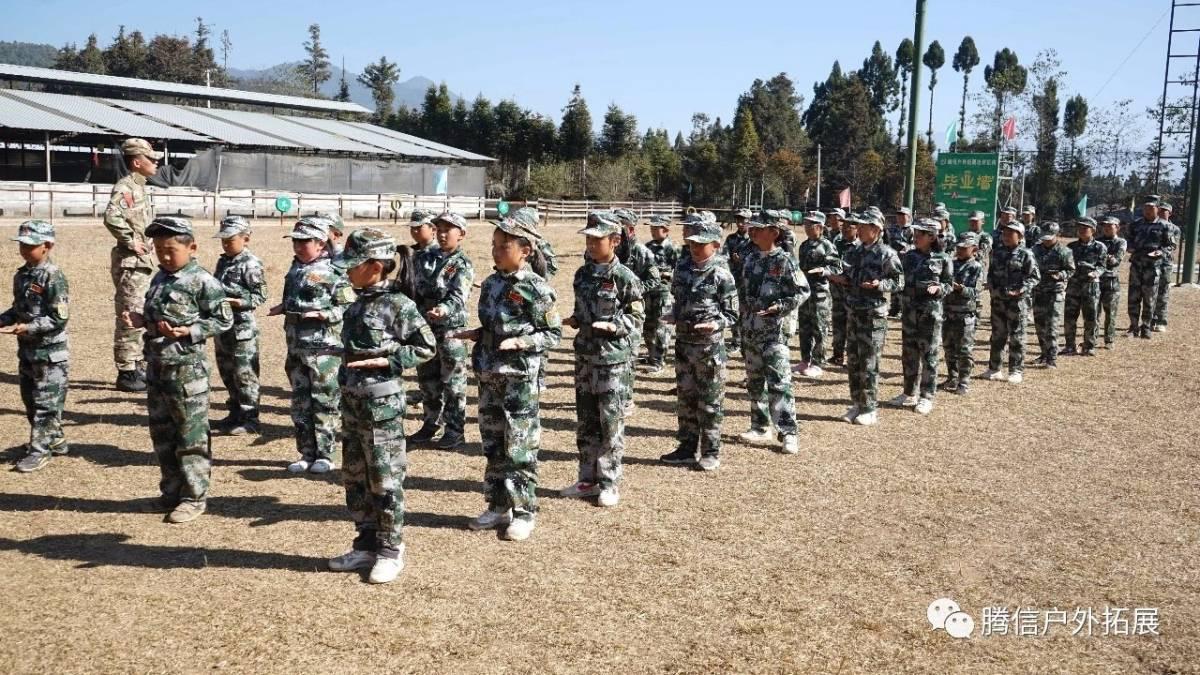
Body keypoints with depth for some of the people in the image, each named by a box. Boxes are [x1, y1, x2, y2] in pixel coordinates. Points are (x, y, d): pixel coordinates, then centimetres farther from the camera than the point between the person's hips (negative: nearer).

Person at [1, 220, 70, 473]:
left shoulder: (53, 277, -17)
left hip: (51, 352, -9)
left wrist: (28, 328, -25)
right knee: (30, 400, 17)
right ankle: (55, 440, 30)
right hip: (27, 349, 9)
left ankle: (40, 450, 6)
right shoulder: (21, 275, 8)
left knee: (46, 403, 0)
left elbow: (59, 318, -20)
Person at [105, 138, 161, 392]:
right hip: (129, 262, -10)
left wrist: (144, 244, 12)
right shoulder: (125, 187, -16)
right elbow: (112, 217, -33)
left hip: (141, 261, 10)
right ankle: (126, 373, 1)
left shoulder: (139, 188, 14)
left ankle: (137, 367, 25)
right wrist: (130, 241, -22)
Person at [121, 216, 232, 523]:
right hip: (156, 367, 8)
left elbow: (224, 320, -11)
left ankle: (195, 497, 10)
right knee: (162, 434, 15)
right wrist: (141, 321, 1)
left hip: (187, 370, -8)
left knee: (191, 437, 1)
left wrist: (189, 331, -21)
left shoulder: (202, 282, -12)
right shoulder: (159, 279, 11)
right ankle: (172, 491, 27)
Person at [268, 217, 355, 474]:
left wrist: (323, 314, -23)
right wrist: (283, 308, 7)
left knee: (325, 402, 0)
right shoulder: (295, 270, 13)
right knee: (300, 402, 12)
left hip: (324, 348, -8)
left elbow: (349, 306, -13)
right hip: (296, 346, 8)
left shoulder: (333, 273, -11)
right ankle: (307, 453, 22)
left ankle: (326, 454, 10)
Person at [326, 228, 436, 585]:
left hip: (382, 405, -8)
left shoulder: (398, 305, -14)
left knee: (385, 480, 1)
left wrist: (387, 360, -20)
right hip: (352, 401, 8)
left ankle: (390, 551, 13)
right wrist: (345, 388, 19)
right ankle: (366, 545, 26)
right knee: (354, 478, 14)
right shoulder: (356, 305, 10)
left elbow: (426, 347, -11)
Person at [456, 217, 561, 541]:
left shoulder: (536, 289, -12)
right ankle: (498, 506, 25)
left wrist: (519, 342, -21)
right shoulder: (491, 283, 10)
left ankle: (524, 512, 10)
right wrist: (472, 334, 2)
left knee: (520, 448, 0)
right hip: (489, 376, 7)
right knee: (492, 444, 13)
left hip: (520, 378, -7)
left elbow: (553, 334, -9)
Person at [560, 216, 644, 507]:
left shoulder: (624, 277, -9)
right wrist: (573, 320, -1)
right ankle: (588, 478, 23)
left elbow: (637, 318, -7)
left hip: (613, 357, -6)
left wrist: (612, 325, -21)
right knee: (585, 420, 12)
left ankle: (610, 483, 11)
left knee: (611, 421, 1)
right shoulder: (582, 274, 8)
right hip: (585, 354, 6)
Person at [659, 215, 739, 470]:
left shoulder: (721, 275, -11)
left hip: (709, 346, -6)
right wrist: (674, 316, 3)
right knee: (686, 398, 14)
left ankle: (711, 453, 12)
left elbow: (732, 313, -7)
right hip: (683, 343, 6)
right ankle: (687, 448, 24)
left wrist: (715, 324, -24)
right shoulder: (683, 268, 6)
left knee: (710, 402, 3)